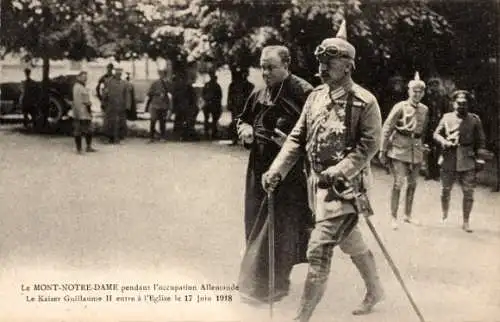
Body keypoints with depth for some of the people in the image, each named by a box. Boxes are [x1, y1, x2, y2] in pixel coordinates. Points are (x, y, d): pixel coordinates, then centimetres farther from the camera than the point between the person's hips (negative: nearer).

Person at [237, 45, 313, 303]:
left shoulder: (303, 93, -12)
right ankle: (256, 280, 31)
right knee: (256, 222, 13)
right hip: (259, 168, 7)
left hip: (289, 171, -7)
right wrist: (246, 130, 1)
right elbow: (243, 120, 23)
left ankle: (269, 286, 7)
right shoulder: (258, 94, 10)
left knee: (278, 226, -4)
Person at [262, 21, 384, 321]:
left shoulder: (364, 101, -12)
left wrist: (339, 171, -26)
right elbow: (298, 138, 7)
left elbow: (370, 144, -16)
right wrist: (277, 170, -3)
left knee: (319, 251, -11)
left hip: (344, 186, -7)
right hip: (318, 183, 7)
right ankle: (375, 290, 46)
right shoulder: (316, 96, 8)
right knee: (352, 242, 24)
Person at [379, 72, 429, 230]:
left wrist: (422, 145, 17)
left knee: (412, 184, 12)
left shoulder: (424, 110, 7)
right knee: (398, 183, -8)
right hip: (399, 148, -5)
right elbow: (387, 128, -7)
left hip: (416, 150, 5)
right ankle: (394, 217, 2)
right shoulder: (400, 107, -8)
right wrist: (383, 150, -8)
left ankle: (408, 215, 26)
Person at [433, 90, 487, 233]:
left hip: (467, 161, 0)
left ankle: (466, 222, 9)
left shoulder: (474, 120, 5)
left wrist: (479, 157, 0)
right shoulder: (446, 118, 6)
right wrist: (444, 141, -10)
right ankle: (444, 215, 32)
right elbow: (436, 134, 10)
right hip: (448, 160, 1)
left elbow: (480, 141, 7)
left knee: (468, 192, -2)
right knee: (445, 190, 8)